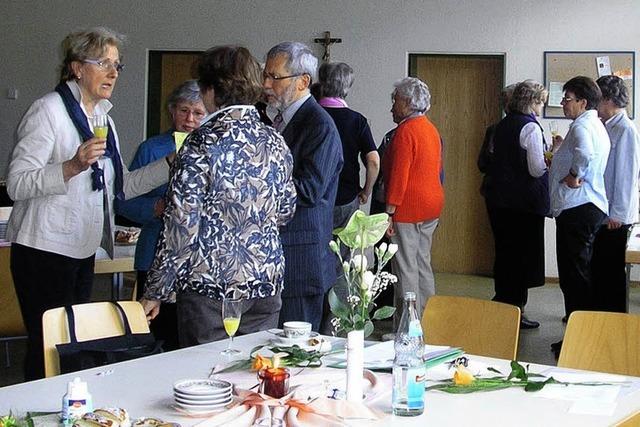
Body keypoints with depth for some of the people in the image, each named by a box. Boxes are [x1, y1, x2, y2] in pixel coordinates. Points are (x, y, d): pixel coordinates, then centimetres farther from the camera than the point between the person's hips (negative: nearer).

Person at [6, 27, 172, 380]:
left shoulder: (101, 117, 16)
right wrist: (72, 166, -28)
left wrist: (172, 163, 9)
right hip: (45, 248, -8)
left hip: (83, 251, 8)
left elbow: (122, 186, 19)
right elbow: (17, 185, -16)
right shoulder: (49, 110, -9)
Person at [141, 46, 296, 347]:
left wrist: (156, 292, -6)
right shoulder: (275, 142, 4)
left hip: (210, 285, -5)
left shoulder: (203, 143, -12)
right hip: (266, 283, 5)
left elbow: (182, 225, -13)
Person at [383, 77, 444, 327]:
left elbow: (398, 175, -19)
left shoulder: (406, 131, -14)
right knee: (423, 265, 15)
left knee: (405, 269, -6)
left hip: (408, 209, -9)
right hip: (431, 206, 9)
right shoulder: (431, 129, 15)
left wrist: (389, 212, -18)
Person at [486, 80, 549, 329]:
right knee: (524, 255, 1)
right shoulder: (531, 127, -13)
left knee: (504, 253, 15)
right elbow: (537, 169, -18)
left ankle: (501, 307, 23)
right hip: (526, 201, -8)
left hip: (498, 199, 8)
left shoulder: (502, 125, 11)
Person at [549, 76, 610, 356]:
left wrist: (574, 177, -19)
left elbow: (585, 155, -34)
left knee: (574, 276, -7)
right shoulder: (597, 126, 20)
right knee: (579, 275, 16)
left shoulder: (581, 127, -13)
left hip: (576, 208, -11)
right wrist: (562, 149, 20)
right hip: (592, 207, 11)